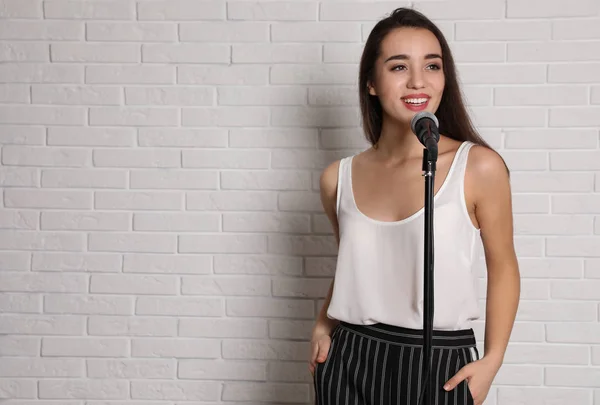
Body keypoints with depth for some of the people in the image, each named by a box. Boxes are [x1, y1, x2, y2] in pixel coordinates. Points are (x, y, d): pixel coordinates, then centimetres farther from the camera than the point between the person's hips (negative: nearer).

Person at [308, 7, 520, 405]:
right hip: (350, 362, 3)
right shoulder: (339, 178, 0)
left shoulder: (479, 167, -9)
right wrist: (322, 326, 3)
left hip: (441, 363, -2)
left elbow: (502, 267, 0)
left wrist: (492, 360, -7)